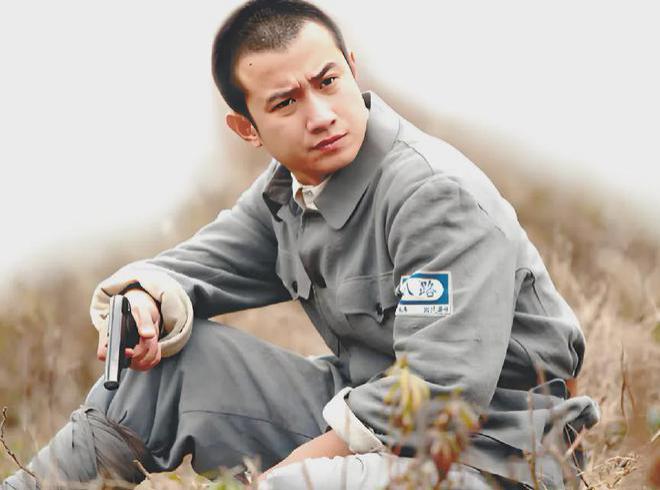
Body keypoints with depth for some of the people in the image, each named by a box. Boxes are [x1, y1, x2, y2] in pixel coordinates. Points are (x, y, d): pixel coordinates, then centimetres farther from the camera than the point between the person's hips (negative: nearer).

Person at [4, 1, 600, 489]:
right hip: (360, 412, 8)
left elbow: (439, 391, -27)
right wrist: (148, 300, -11)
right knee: (166, 356, 4)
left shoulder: (442, 198, -22)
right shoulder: (287, 189, 5)